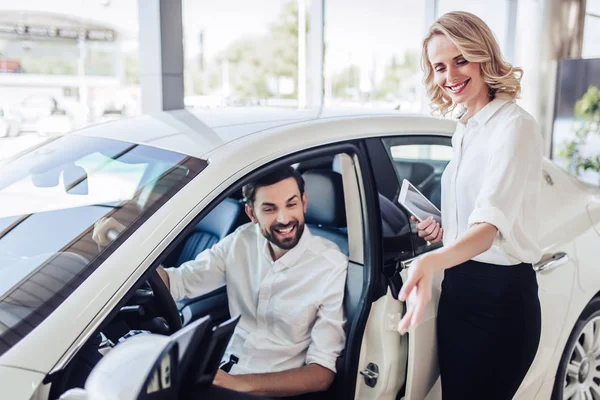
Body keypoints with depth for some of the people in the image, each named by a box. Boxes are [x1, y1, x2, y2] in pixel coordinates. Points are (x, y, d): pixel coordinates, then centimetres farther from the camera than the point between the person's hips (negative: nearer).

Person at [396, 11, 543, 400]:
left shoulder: (515, 125, -16)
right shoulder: (466, 130, 10)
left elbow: (491, 224, -30)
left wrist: (433, 261, -47)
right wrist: (441, 230, 2)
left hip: (501, 295, -8)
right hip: (458, 290, 8)